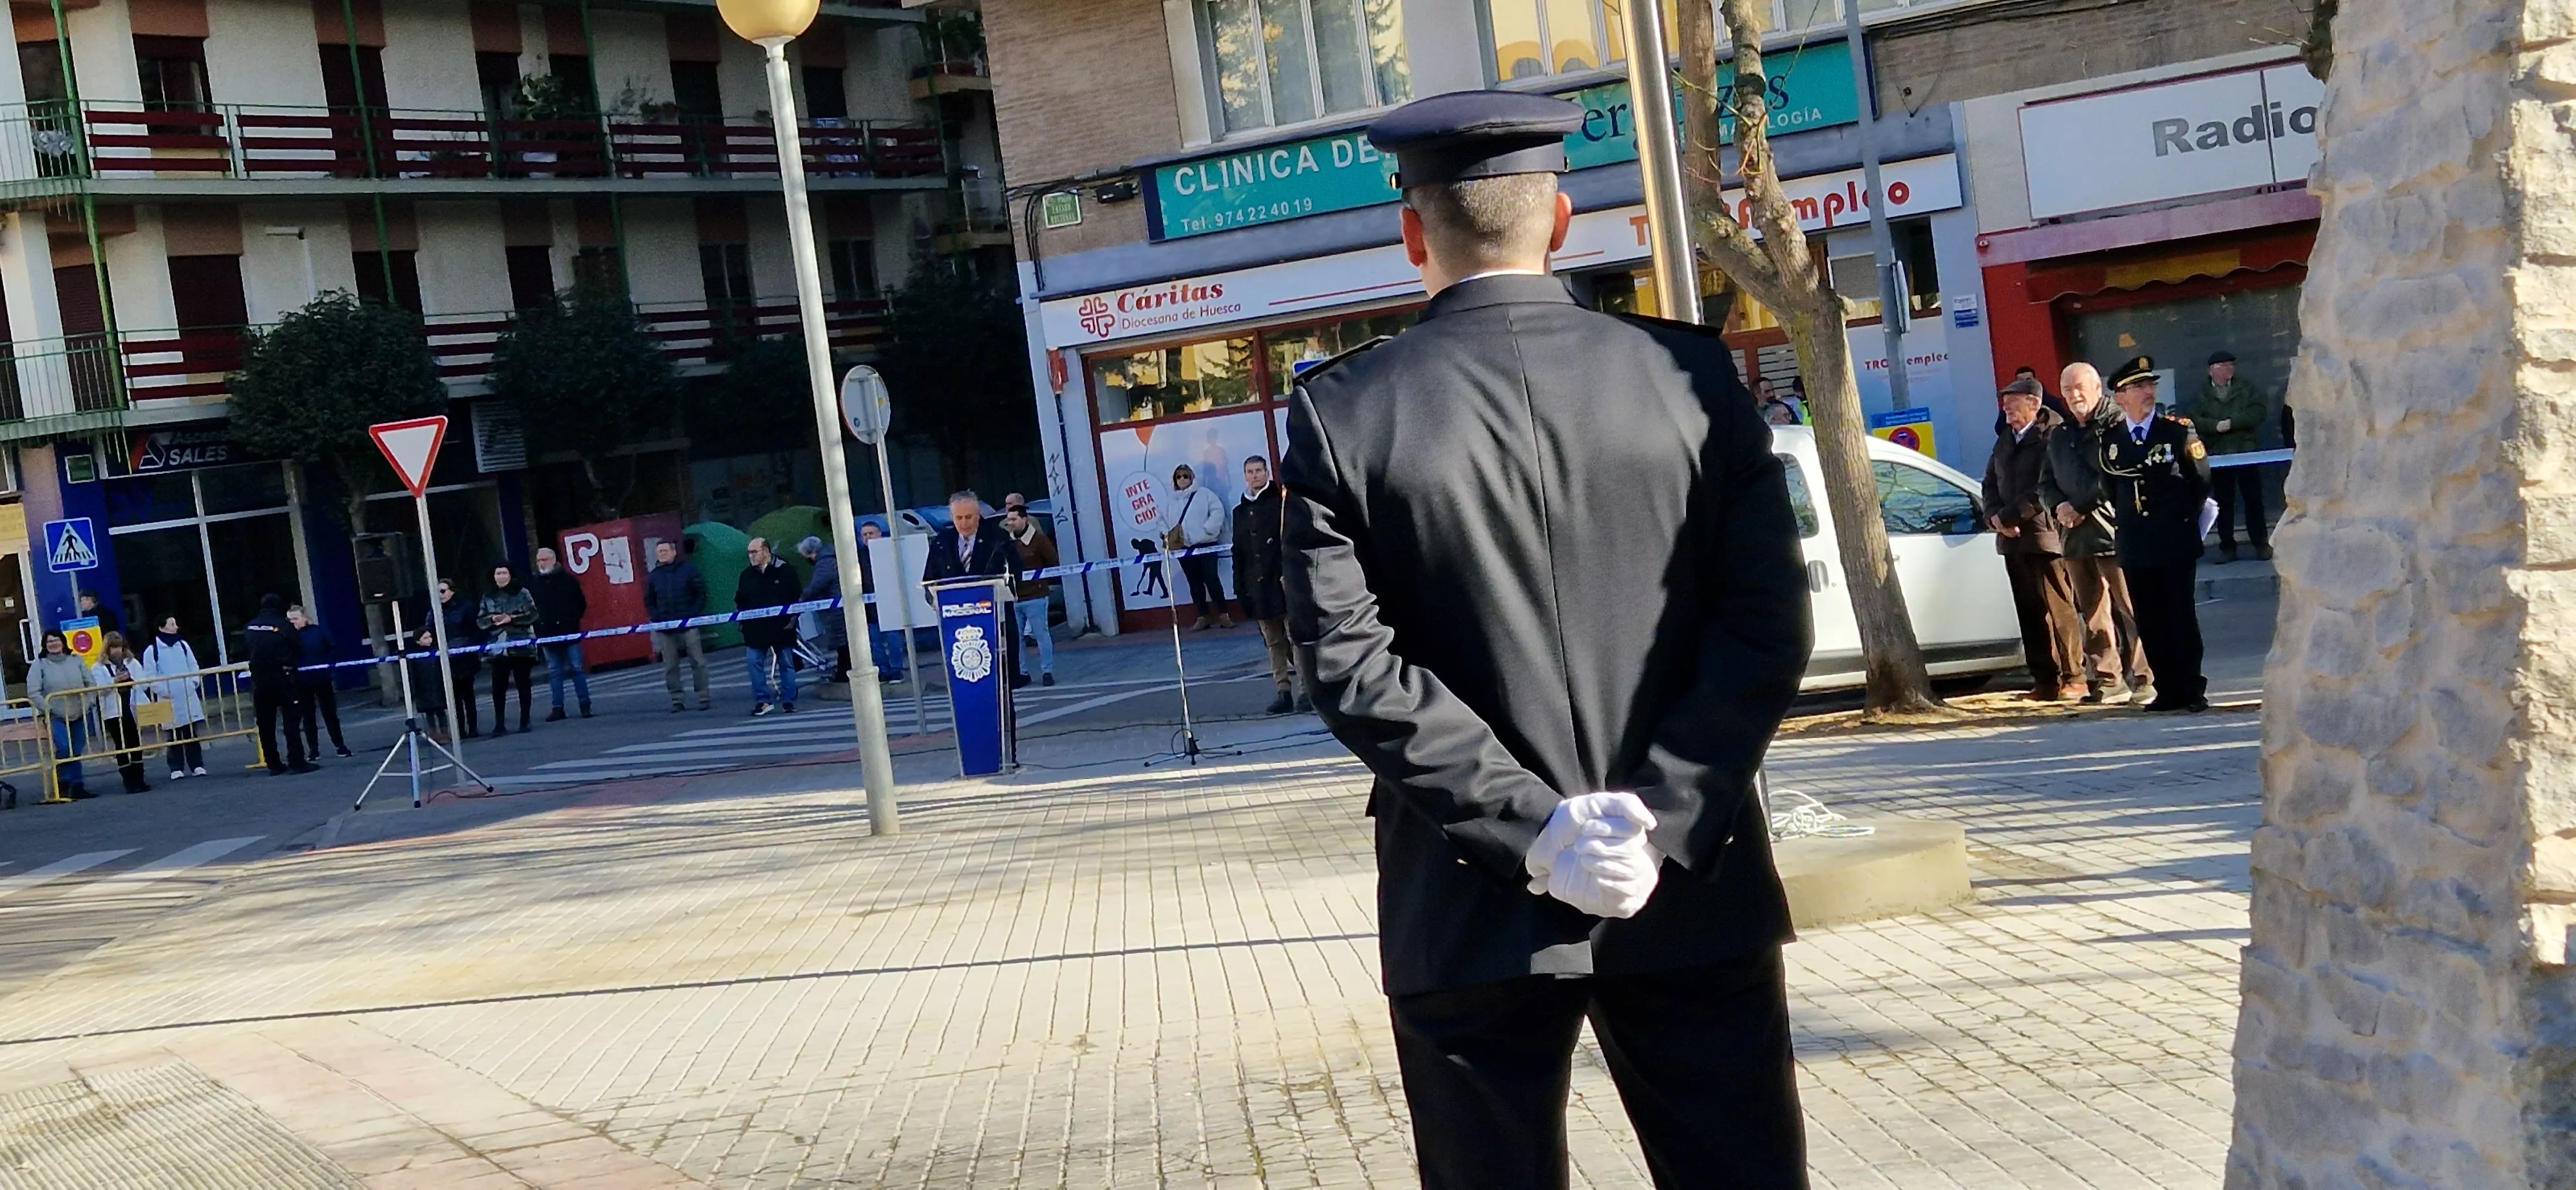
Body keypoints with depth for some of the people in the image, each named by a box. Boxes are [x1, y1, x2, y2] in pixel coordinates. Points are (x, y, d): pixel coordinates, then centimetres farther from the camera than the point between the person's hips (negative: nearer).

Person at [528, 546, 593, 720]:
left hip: (569, 633, -2)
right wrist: (537, 624, 2)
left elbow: (581, 604, 6)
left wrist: (573, 620, -1)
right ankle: (558, 708, 8)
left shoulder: (568, 580, 0)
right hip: (547, 635, 2)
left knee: (576, 669, 1)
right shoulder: (533, 582, 5)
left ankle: (585, 705, 6)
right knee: (554, 672, 6)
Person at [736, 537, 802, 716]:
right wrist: (744, 620, 4)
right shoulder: (747, 575, 8)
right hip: (755, 629, 3)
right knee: (754, 663, -6)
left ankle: (789, 701, 12)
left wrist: (792, 619, -7)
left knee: (786, 664, 4)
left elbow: (796, 598, 0)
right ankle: (762, 701, 0)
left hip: (781, 628, -2)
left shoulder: (785, 571, -3)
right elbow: (740, 601, 15)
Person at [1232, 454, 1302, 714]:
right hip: (1257, 584, 5)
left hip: (1283, 579, -5)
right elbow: (1238, 552, 17)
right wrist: (1240, 585, 10)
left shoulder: (1282, 502, 1)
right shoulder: (1240, 511, 17)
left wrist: (1289, 573, -16)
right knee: (1273, 641, 5)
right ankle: (1283, 690, 7)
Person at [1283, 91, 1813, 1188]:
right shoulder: (1692, 375, 0)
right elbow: (1769, 625, -5)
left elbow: (1350, 662, -11)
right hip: (1698, 895, 1)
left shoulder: (1342, 411, -4)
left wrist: (1530, 828, -12)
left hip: (1472, 918, -1)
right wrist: (1665, 821, -9)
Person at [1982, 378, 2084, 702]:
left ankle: (2071, 677, -2)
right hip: (2013, 540, 8)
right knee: (2029, 612, 8)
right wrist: (1994, 516, 1)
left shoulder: (2053, 436, -7)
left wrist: (2009, 515, -15)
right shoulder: (2005, 439, 20)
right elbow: (1991, 482, 20)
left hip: (2045, 536, -8)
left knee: (2057, 610, -6)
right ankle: (2044, 680, 12)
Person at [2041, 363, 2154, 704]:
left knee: (2129, 608, -7)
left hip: (2112, 531, -7)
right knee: (2092, 613, 8)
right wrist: (2060, 507, -1)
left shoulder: (2117, 425, -2)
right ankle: (2106, 680, 12)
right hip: (2074, 534, 7)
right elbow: (2046, 483, 20)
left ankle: (2142, 679, -5)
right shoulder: (2059, 436, 21)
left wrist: (2081, 508, -14)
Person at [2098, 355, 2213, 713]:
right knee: (2149, 623, 4)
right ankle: (2167, 691, 11)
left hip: (2176, 545, -3)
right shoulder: (2107, 438, 4)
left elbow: (2201, 479, 6)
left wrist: (2186, 519, 6)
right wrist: (2125, 520, 10)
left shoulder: (2178, 431, -2)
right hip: (2134, 547, 3)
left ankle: (2191, 689, 7)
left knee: (2181, 617, 0)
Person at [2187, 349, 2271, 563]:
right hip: (2217, 455, 0)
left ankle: (2261, 544, 9)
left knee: (2254, 500, 2)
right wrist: (2216, 426, -17)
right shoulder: (2201, 394, 7)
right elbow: (2192, 419, -5)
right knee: (2223, 503, 2)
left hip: (2246, 452, 0)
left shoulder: (2247, 389, 10)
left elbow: (2258, 413, -3)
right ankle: (2227, 547, 8)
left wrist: (2232, 423, -13)